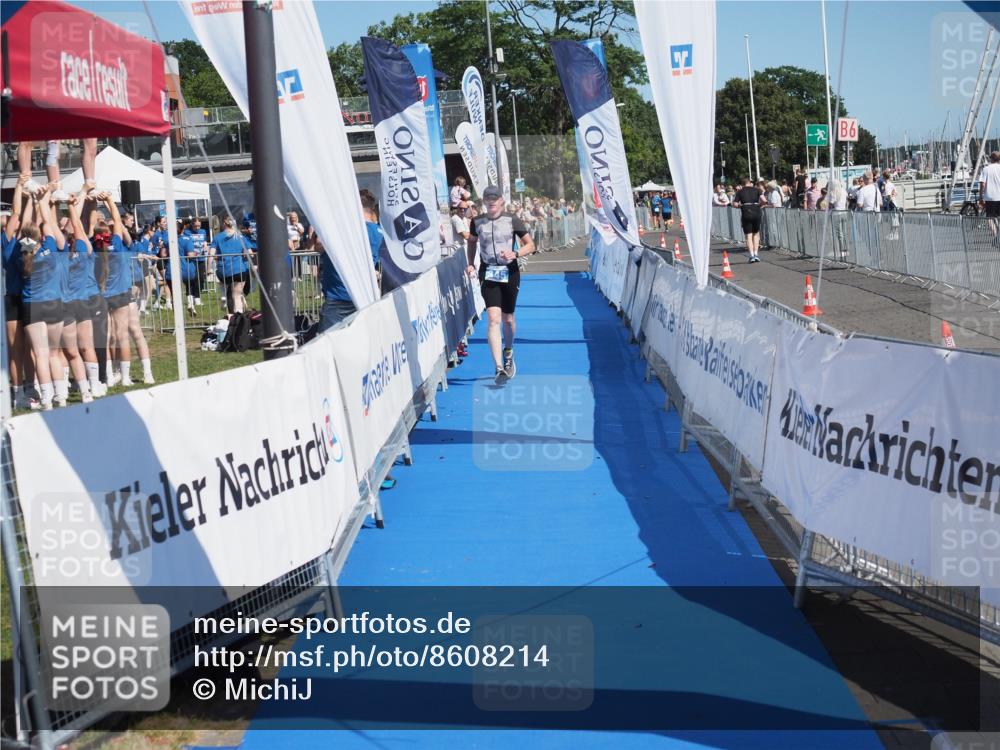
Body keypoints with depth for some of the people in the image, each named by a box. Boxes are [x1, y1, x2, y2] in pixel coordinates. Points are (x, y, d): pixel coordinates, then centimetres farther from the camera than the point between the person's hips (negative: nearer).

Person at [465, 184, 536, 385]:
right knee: (493, 318, -15)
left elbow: (530, 245, 0)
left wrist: (515, 254, -18)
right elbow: (472, 241, 21)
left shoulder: (512, 220, -4)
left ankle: (508, 354, 42)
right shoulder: (477, 222, 2)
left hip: (510, 272, 0)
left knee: (508, 318, 12)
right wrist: (471, 263, 8)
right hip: (488, 273, 0)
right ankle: (499, 368, -20)